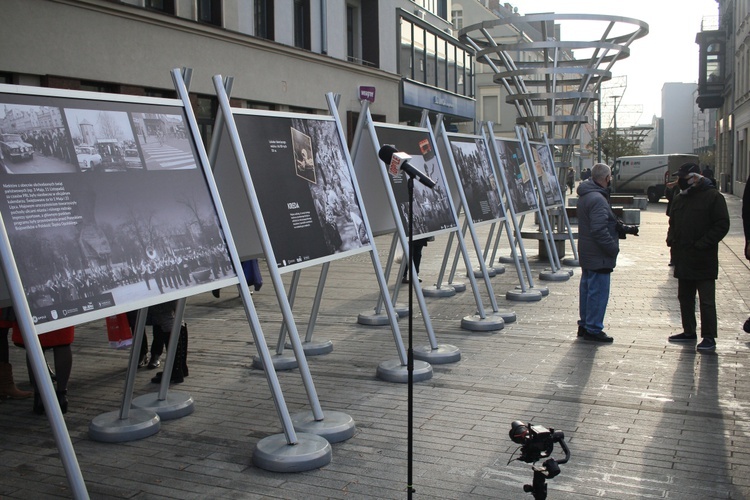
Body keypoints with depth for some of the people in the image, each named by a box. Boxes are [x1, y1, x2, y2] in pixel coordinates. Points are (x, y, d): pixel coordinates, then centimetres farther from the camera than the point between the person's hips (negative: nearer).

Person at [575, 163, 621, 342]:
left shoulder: (585, 196, 12)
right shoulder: (597, 199, -21)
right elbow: (599, 230, -26)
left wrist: (620, 227, 13)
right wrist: (613, 248, -18)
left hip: (587, 254, 11)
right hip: (599, 256, -11)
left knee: (587, 289, 16)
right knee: (598, 291, -4)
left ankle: (584, 325, 25)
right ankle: (593, 329, 1)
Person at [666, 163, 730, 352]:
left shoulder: (713, 197, -9)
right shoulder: (679, 198, 13)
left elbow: (722, 225, -13)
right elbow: (673, 223, 24)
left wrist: (702, 244, -18)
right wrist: (671, 239, 5)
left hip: (703, 261, -8)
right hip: (683, 259, 8)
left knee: (707, 301, -3)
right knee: (685, 298, 15)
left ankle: (709, 338, 1)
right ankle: (689, 332, 27)